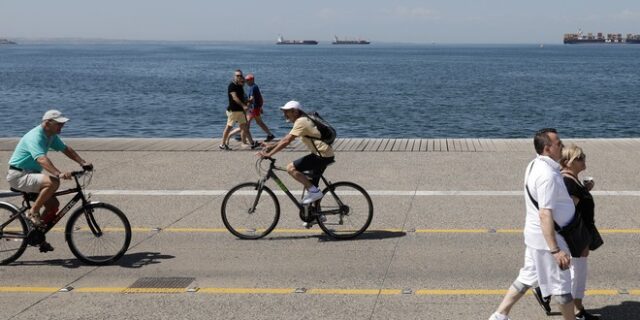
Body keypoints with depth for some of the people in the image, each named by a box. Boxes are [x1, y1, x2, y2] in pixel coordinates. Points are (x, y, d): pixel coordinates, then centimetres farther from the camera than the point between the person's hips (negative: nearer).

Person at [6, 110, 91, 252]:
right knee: (53, 182, -31)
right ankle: (33, 212, -16)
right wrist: (59, 174, -51)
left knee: (53, 204, 2)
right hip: (18, 175, -10)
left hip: (30, 174, 10)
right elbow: (41, 159, -39)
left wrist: (83, 163, -3)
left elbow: (66, 149, 11)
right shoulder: (35, 137, -24)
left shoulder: (51, 136, 6)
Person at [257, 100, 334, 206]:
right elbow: (287, 138, 20)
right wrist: (271, 145, 13)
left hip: (322, 155, -11)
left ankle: (314, 191, -11)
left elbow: (286, 141, -19)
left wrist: (269, 154, -17)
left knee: (291, 168, -14)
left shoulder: (300, 122, -15)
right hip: (325, 154, 11)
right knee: (311, 185, 20)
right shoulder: (303, 120, 16)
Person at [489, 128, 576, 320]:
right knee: (560, 283, 7)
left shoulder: (535, 166, 6)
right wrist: (555, 250, -31)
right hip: (547, 238, -10)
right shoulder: (548, 175, -26)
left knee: (528, 277, 19)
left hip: (535, 234, 10)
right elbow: (545, 215, -30)